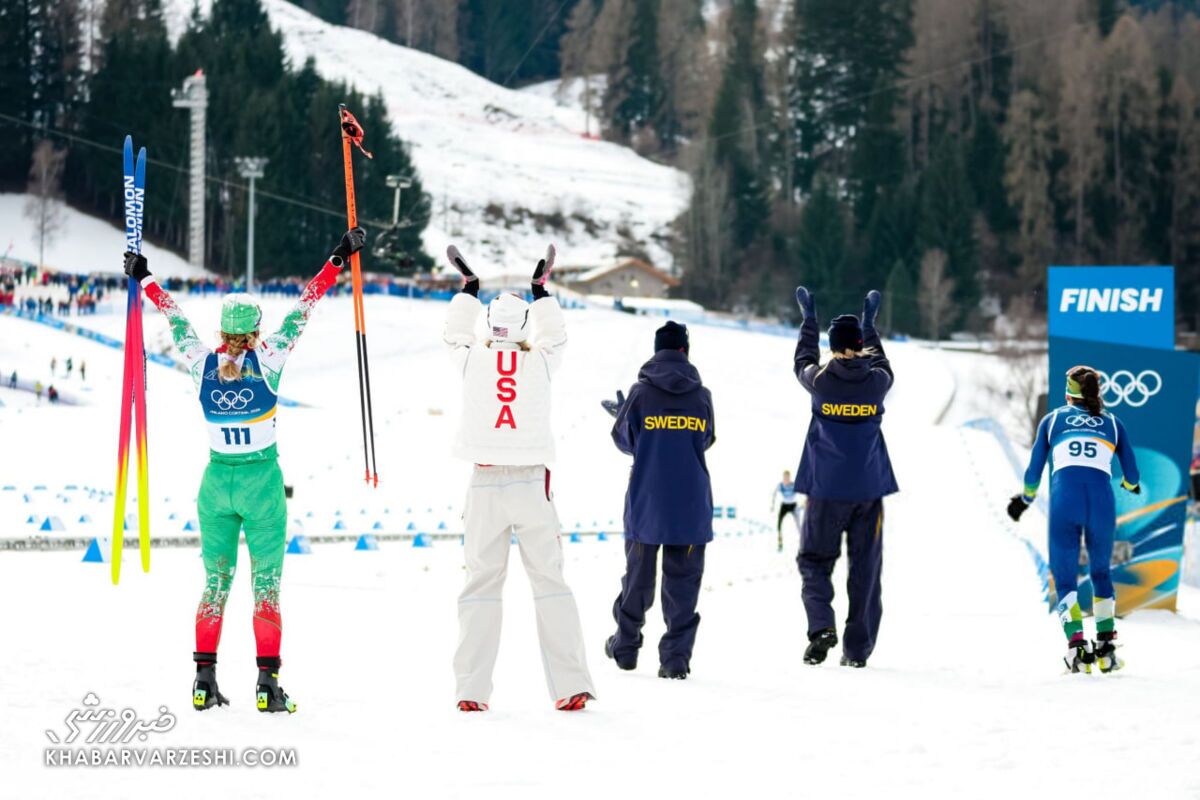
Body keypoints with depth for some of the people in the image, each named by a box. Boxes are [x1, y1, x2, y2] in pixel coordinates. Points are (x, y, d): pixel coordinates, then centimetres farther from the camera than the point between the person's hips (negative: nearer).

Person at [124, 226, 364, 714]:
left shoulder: (202, 363, -5)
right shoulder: (268, 360, -12)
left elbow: (174, 317, 10)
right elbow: (303, 308, -7)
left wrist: (144, 279, 24)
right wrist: (338, 260, -2)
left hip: (216, 481, 3)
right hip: (262, 482, -3)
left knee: (215, 581, 11)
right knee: (266, 584, 1)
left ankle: (205, 679, 8)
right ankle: (267, 682, -4)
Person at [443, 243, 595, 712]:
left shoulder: (473, 359, 3)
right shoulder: (540, 361, 3)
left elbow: (454, 333, 25)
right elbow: (555, 336, 25)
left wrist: (468, 287, 38)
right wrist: (541, 290, 37)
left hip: (485, 484, 0)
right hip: (531, 484, 0)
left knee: (481, 583, 4)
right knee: (549, 581, 3)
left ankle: (472, 690, -2)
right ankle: (571, 686, -3)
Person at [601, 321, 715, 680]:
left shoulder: (641, 393, -6)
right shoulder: (701, 396, -2)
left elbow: (625, 441, 3)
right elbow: (706, 440, 10)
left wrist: (620, 412, 23)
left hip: (646, 502, 0)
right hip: (691, 503, 0)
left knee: (638, 575, 13)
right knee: (682, 582, 3)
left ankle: (625, 647, 25)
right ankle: (676, 657, -2)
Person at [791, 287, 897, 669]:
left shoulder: (820, 381, -8)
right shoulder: (876, 381, -5)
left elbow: (803, 361, 15)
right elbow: (879, 361, 19)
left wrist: (809, 317, 26)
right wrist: (870, 320, 31)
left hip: (826, 490, -1)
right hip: (869, 489, 1)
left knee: (815, 560, 10)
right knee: (865, 569, 7)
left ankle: (821, 626, -13)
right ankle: (858, 648, 7)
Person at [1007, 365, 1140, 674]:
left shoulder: (1052, 420, 20)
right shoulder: (1112, 423, 21)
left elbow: (1034, 472, 20)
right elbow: (1131, 474, 21)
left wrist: (1024, 500, 39)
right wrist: (1130, 485, 45)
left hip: (1064, 500, -1)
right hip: (1102, 500, 1)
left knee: (1064, 579, 4)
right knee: (1101, 572, 22)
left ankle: (1077, 643, -18)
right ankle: (1106, 647, 13)